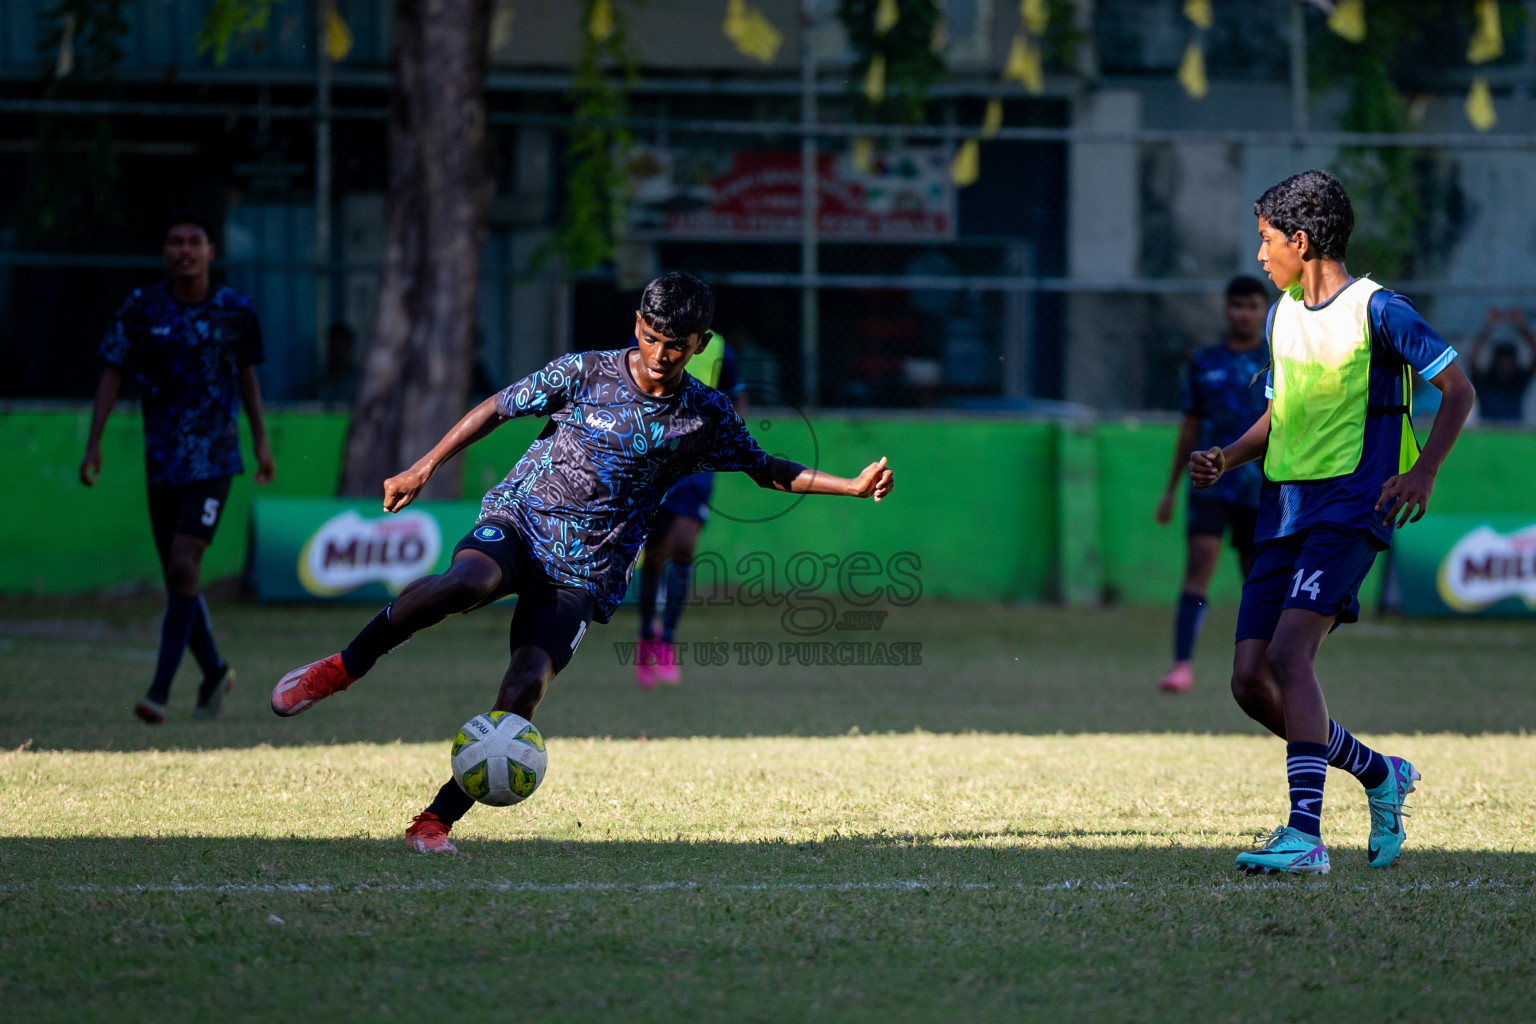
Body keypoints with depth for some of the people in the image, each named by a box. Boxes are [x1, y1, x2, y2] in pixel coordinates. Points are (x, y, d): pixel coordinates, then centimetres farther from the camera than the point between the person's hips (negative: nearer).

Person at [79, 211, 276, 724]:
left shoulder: (234, 311, -1)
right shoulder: (142, 308, -1)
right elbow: (111, 373, 3)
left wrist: (261, 440, 17)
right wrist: (94, 443, -5)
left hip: (214, 460, -3)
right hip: (161, 462, 3)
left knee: (184, 565, -17)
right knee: (177, 577, 8)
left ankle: (160, 690, -16)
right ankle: (214, 673, 30)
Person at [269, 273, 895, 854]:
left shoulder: (706, 418, 2)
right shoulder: (586, 373, -3)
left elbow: (766, 469, 16)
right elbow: (498, 408, 7)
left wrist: (851, 486, 6)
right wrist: (425, 468, 3)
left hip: (585, 577, 2)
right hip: (518, 521, -1)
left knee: (524, 688, -20)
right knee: (465, 583, -36)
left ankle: (437, 820, -11)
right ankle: (342, 670, -17)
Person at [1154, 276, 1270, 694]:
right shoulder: (1203, 363, 8)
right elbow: (1190, 428, 15)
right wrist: (1171, 490, 15)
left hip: (1262, 488, 0)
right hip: (1211, 483, 0)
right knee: (1198, 565, -17)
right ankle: (1182, 664, -24)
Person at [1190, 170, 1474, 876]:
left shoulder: (1376, 310, -7)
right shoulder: (1281, 317, 16)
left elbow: (1456, 388, -4)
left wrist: (1423, 472, -17)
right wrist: (1226, 458, 8)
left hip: (1350, 507, -8)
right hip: (1283, 510, 8)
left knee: (1289, 653, -24)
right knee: (1250, 681, 0)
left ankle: (1305, 835, -26)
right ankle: (1380, 776, 21)